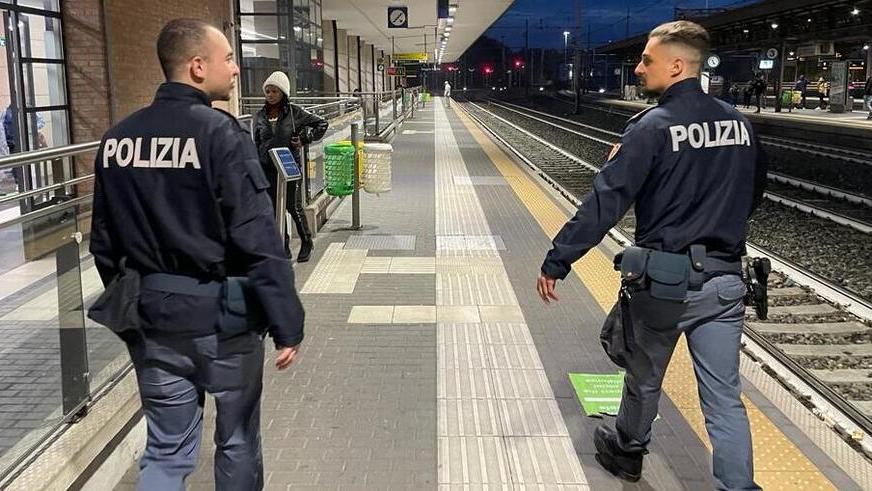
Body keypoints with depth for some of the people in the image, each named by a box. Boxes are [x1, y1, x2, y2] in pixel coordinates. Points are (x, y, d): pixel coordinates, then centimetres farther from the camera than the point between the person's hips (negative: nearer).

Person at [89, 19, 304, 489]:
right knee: (237, 440, 16)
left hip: (153, 318, 5)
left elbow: (103, 243, 9)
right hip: (221, 316, -5)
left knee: (166, 450, 15)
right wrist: (287, 324, -14)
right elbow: (259, 242, -20)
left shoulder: (117, 139, 3)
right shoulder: (222, 135, -16)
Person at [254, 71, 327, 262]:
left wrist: (305, 139, -3)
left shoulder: (295, 112, -2)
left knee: (294, 207, 0)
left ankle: (306, 243, 20)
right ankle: (282, 248, 15)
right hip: (268, 168, 3)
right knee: (274, 209, 5)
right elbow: (257, 143, 14)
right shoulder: (260, 116, 7)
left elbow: (321, 124, 5)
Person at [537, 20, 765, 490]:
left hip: (663, 278, -4)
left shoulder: (654, 127, -15)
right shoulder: (738, 122, 3)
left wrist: (556, 261, -17)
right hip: (725, 279, 4)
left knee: (644, 378, 19)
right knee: (724, 396, 9)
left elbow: (604, 203, -20)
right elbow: (753, 193, 16)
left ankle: (626, 453, 41)